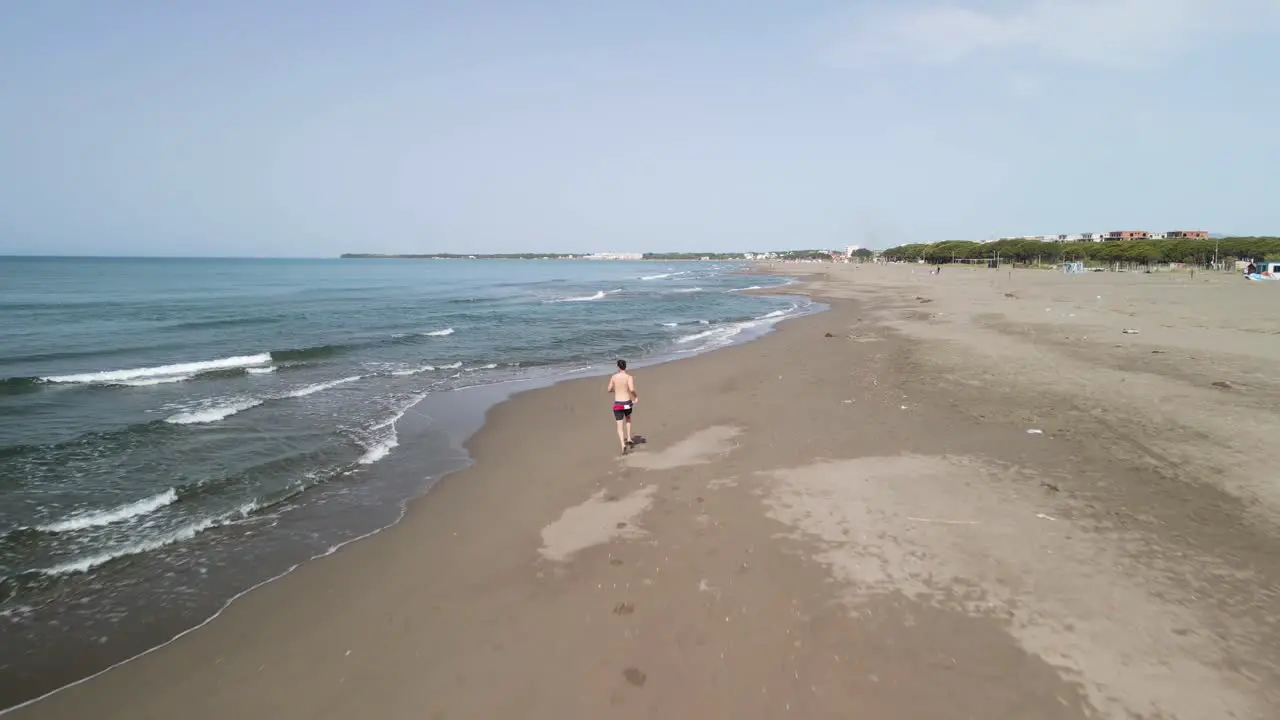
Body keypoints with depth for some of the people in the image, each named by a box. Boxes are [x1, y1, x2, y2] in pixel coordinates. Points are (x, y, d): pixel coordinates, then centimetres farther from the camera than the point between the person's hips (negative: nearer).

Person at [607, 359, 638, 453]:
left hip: (617, 404, 0)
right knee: (628, 419, 31)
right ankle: (628, 438, 22)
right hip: (627, 403, 0)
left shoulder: (614, 377, 0)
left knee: (620, 426, 3)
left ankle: (623, 445, -17)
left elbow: (608, 390, 6)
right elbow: (632, 389, -24)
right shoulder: (629, 377, -9)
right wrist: (636, 397, -5)